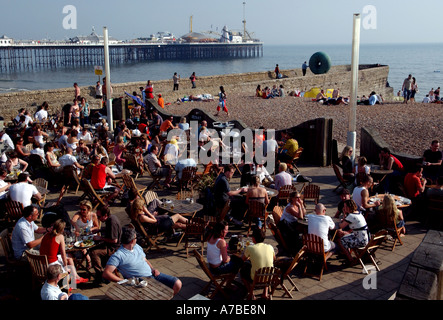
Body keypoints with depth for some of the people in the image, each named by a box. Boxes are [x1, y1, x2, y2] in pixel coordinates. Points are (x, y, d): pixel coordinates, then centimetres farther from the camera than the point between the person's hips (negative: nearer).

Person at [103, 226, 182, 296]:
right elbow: (106, 274, -16)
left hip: (152, 274, 7)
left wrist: (153, 269, 7)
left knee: (177, 284, -5)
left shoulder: (137, 247, 16)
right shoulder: (118, 256, -9)